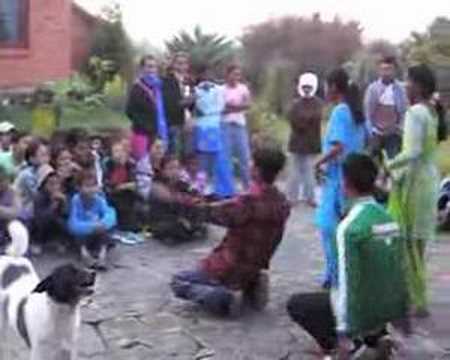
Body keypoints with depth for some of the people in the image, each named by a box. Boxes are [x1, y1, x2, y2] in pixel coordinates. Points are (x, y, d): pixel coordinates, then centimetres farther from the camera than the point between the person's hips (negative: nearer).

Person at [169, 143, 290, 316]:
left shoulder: (248, 203, -28)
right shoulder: (282, 204, -6)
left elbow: (211, 212, -19)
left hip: (230, 270, -7)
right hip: (254, 270, 7)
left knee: (178, 282, 11)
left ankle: (221, 296, -11)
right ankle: (251, 287, 11)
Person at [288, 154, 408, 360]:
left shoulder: (349, 226, -20)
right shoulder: (389, 219, 3)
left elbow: (348, 283, -22)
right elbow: (399, 271, 8)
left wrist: (344, 336, -18)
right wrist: (399, 316, 18)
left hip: (365, 309, -7)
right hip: (390, 308, 7)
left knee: (296, 305, 11)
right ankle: (377, 338, 14)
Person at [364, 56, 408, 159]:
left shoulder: (400, 89, -1)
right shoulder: (372, 88, -3)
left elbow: (404, 111, 2)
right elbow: (367, 111, -2)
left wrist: (400, 129, -4)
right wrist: (371, 130, -6)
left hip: (394, 134, 0)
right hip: (376, 133, 0)